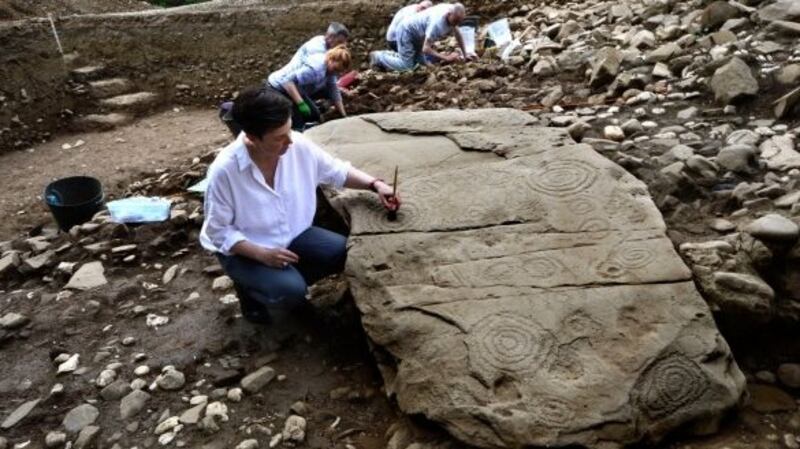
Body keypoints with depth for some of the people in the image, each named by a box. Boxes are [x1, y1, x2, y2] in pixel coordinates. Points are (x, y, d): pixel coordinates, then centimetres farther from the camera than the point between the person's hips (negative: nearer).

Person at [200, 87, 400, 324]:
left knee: (345, 252, -14)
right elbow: (219, 231, -18)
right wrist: (262, 253, -28)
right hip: (243, 250, -5)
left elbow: (337, 171, 0)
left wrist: (375, 184, -15)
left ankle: (289, 280, 10)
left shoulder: (299, 145, -16)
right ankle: (249, 287, 8)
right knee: (291, 292, -27)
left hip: (292, 234, 5)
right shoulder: (224, 170, -28)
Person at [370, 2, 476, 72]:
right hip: (406, 31, -9)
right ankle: (378, 57, 7)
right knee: (406, 66, -14)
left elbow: (458, 34, 7)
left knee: (422, 62, 8)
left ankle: (392, 55, 24)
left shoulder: (452, 12, -11)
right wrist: (446, 58, -39)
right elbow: (426, 48, -38)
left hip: (418, 35, 9)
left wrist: (464, 54, 5)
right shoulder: (437, 22, -38)